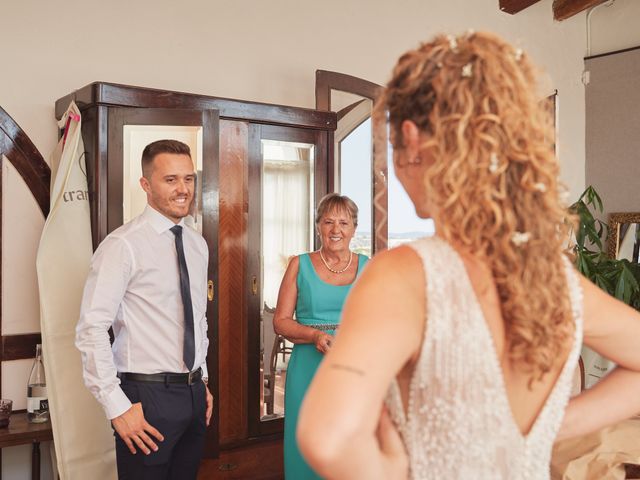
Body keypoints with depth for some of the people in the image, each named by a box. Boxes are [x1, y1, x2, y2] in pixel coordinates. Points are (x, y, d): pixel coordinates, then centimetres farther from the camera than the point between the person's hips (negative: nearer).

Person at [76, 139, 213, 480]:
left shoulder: (198, 244, 8)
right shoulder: (124, 245, -15)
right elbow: (91, 329, -19)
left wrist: (202, 382, 16)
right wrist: (118, 407, -18)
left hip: (194, 393, 7)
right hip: (147, 397, -7)